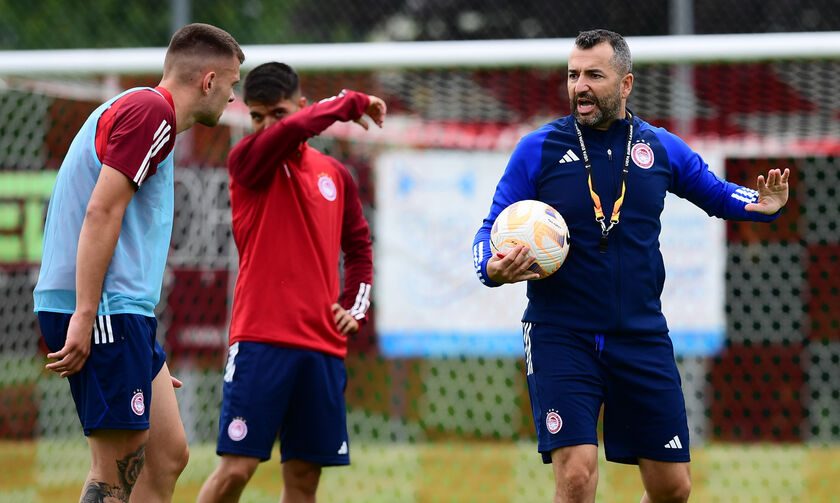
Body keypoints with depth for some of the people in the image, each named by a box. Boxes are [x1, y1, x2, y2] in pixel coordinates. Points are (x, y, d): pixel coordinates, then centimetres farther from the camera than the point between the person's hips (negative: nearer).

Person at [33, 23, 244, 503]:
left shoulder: (137, 110, 22)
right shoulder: (152, 110, -9)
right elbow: (100, 212, -18)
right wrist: (84, 316, -22)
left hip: (124, 312, 10)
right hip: (104, 309, -10)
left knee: (168, 454, 9)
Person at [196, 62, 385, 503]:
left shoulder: (334, 174, 14)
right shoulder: (247, 161, -1)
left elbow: (359, 247, 25)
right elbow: (291, 130, -22)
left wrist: (356, 307, 10)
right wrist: (352, 102, -8)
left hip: (323, 346, 5)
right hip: (260, 339, -5)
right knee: (236, 467, -11)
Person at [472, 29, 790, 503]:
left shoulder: (660, 148, 6)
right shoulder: (538, 149, -1)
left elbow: (717, 193, 21)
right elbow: (493, 228, 4)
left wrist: (760, 204, -1)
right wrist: (492, 268, -18)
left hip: (641, 338, 3)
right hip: (561, 336, -3)